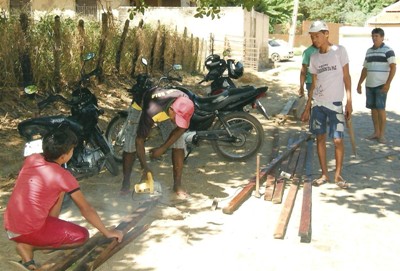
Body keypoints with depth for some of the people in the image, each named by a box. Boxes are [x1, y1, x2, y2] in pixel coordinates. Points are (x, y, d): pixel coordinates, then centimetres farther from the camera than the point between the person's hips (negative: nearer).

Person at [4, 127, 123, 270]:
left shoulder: (31, 159, 2)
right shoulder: (63, 176, -15)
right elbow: (86, 209, -6)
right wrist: (107, 232, 5)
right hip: (28, 231, -7)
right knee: (82, 235, 2)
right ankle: (28, 246, 0)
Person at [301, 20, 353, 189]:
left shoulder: (339, 51, -3)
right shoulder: (314, 57, 9)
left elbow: (346, 77, -2)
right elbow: (314, 83, 13)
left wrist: (349, 101, -8)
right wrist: (307, 108, 11)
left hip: (335, 103, -4)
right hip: (317, 103, 4)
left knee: (338, 140, -5)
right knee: (320, 138, 6)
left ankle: (338, 174, 10)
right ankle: (324, 174, 16)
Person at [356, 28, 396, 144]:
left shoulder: (388, 50, -5)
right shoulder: (369, 51, 14)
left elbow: (393, 68, -11)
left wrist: (388, 83, -20)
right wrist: (359, 84, 16)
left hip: (381, 85, -6)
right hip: (369, 85, 6)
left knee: (380, 108, -6)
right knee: (373, 108, 7)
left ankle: (382, 134, 0)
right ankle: (376, 132, 16)